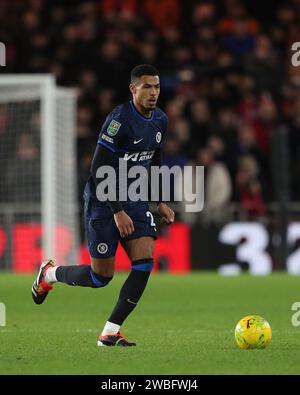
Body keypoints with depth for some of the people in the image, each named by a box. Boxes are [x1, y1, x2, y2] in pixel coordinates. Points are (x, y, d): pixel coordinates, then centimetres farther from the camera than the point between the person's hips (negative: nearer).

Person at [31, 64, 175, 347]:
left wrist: (161, 202, 14)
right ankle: (49, 274, 28)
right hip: (104, 201, -7)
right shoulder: (120, 119, -21)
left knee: (145, 262, -12)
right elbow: (99, 169, -21)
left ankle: (110, 332, -4)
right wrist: (118, 212, -22)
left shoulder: (160, 120, 5)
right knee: (101, 277, -3)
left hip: (134, 199, 7)